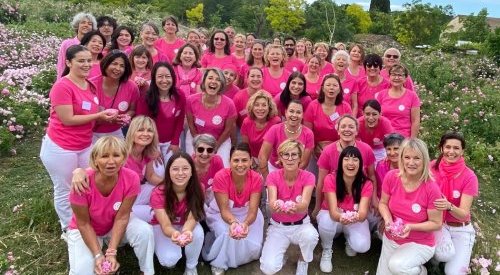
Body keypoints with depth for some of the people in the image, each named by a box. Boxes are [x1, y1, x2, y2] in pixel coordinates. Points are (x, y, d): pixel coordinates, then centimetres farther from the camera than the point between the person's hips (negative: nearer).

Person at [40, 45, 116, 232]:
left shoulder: (90, 85, 7)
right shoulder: (62, 86, -18)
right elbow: (67, 119, -22)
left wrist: (107, 115, 2)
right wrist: (99, 116, -18)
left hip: (85, 146, 7)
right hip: (61, 148, -7)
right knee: (65, 192, 7)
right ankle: (69, 230, 24)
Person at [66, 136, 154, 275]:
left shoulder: (131, 178, -27)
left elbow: (121, 217, -20)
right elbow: (83, 224, -21)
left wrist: (111, 252, -27)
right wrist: (98, 255, -27)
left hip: (116, 225, 2)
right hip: (85, 230, -1)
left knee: (145, 231, -27)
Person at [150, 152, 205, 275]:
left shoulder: (196, 189, -23)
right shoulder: (158, 194, -29)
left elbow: (191, 218, -27)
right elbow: (166, 226, -33)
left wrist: (187, 232, -52)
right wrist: (175, 234, -58)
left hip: (186, 226, 2)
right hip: (162, 226, -2)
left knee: (198, 233, -32)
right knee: (169, 260, -27)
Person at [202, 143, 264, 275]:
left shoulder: (256, 179, -23)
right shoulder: (221, 177, -29)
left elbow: (252, 211, -25)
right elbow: (224, 209, -28)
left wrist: (245, 224, -48)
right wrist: (233, 222, -50)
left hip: (246, 213, 2)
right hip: (220, 213, -2)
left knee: (253, 248, -14)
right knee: (227, 233, -32)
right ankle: (218, 263, -4)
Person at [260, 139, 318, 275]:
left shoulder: (308, 177, -15)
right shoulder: (273, 176, -14)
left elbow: (305, 205, -30)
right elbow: (272, 203, -29)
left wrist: (296, 207, -55)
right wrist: (276, 206, -55)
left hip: (301, 224, 0)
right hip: (278, 226, 0)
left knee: (310, 236, -36)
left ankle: (303, 261, -1)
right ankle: (280, 250, 15)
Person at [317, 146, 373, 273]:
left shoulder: (366, 184, -20)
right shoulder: (331, 179, -25)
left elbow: (363, 214, -30)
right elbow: (333, 211, -33)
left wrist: (356, 217, -56)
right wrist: (341, 217, -57)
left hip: (356, 220, 1)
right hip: (331, 216, -1)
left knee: (362, 246, -28)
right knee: (326, 221, -37)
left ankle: (349, 238, 11)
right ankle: (326, 251, -5)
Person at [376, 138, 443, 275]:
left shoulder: (431, 188, -23)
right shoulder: (391, 177, -14)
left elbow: (436, 223, -14)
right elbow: (383, 203, 0)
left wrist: (411, 227, -28)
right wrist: (388, 220, -20)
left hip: (419, 244, -4)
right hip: (391, 240, 4)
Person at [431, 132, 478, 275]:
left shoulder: (469, 177, -15)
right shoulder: (432, 167, -11)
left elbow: (464, 214, -20)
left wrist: (449, 207, -41)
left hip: (460, 229, 0)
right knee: (444, 255, -30)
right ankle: (435, 256, 4)